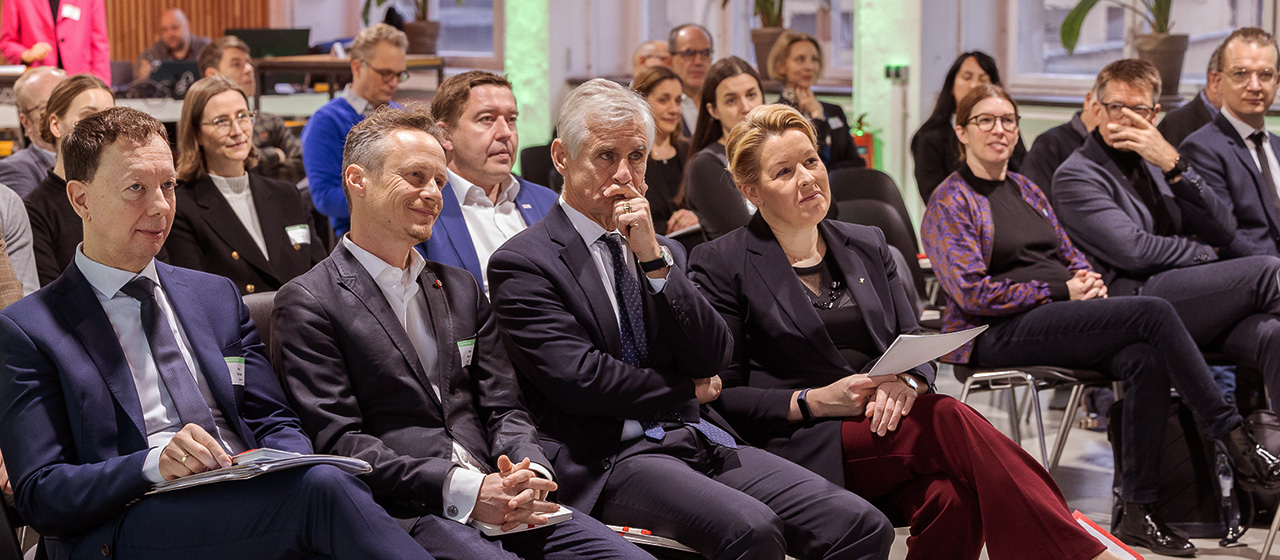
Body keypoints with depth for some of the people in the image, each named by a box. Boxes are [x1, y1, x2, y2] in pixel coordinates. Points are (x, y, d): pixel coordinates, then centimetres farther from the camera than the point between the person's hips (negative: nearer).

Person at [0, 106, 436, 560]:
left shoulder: (217, 297, 23)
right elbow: (39, 495, -2)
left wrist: (290, 470, -6)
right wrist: (154, 463, -20)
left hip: (252, 508, 5)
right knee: (322, 488, -33)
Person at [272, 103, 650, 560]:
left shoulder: (461, 290, 23)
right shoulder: (308, 304, 2)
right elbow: (339, 444, -7)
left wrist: (528, 474, -6)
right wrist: (463, 490, -17)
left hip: (500, 501, 6)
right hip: (400, 513, -6)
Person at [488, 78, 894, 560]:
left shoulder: (664, 252, 21)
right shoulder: (523, 264, 1)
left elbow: (713, 359, 6)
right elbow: (579, 380, -11)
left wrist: (654, 257, -4)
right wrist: (689, 391, 3)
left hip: (703, 441, 6)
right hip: (612, 458, -6)